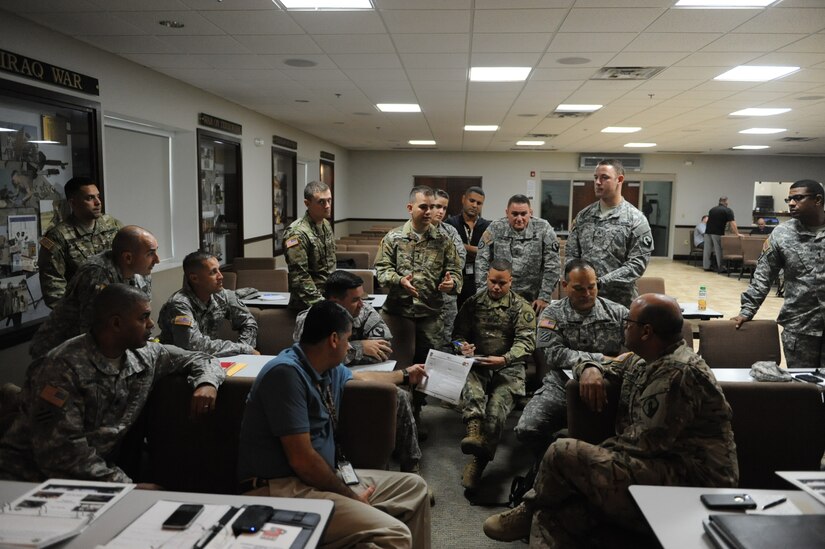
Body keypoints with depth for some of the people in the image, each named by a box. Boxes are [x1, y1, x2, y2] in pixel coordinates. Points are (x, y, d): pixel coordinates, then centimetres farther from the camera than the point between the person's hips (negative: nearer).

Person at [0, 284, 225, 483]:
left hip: (98, 471, 5)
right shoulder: (63, 367, -17)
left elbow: (199, 359, 14)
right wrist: (126, 486, -24)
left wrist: (206, 383, -9)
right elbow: (61, 451, -21)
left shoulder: (144, 356, 1)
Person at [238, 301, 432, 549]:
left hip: (323, 476, 10)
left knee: (414, 487, 16)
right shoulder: (287, 372, -21)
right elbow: (302, 460, -23)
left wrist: (405, 375, 46)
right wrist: (352, 497, -11)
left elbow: (359, 377, 33)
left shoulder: (328, 369, 8)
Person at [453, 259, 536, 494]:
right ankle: (474, 431, -54)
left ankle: (478, 462, -25)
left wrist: (504, 359, -22)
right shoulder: (473, 302, 16)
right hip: (477, 362, 2)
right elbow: (459, 332, 18)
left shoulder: (522, 307, 7)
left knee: (497, 406, -27)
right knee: (472, 387, -35)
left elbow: (526, 341, -4)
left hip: (508, 366, -2)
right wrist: (463, 345, -8)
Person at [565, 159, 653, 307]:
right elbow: (571, 254, 9)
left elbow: (637, 264, -12)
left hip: (619, 300, -3)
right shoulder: (583, 216, 7)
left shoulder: (636, 219, -6)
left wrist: (601, 282, -19)